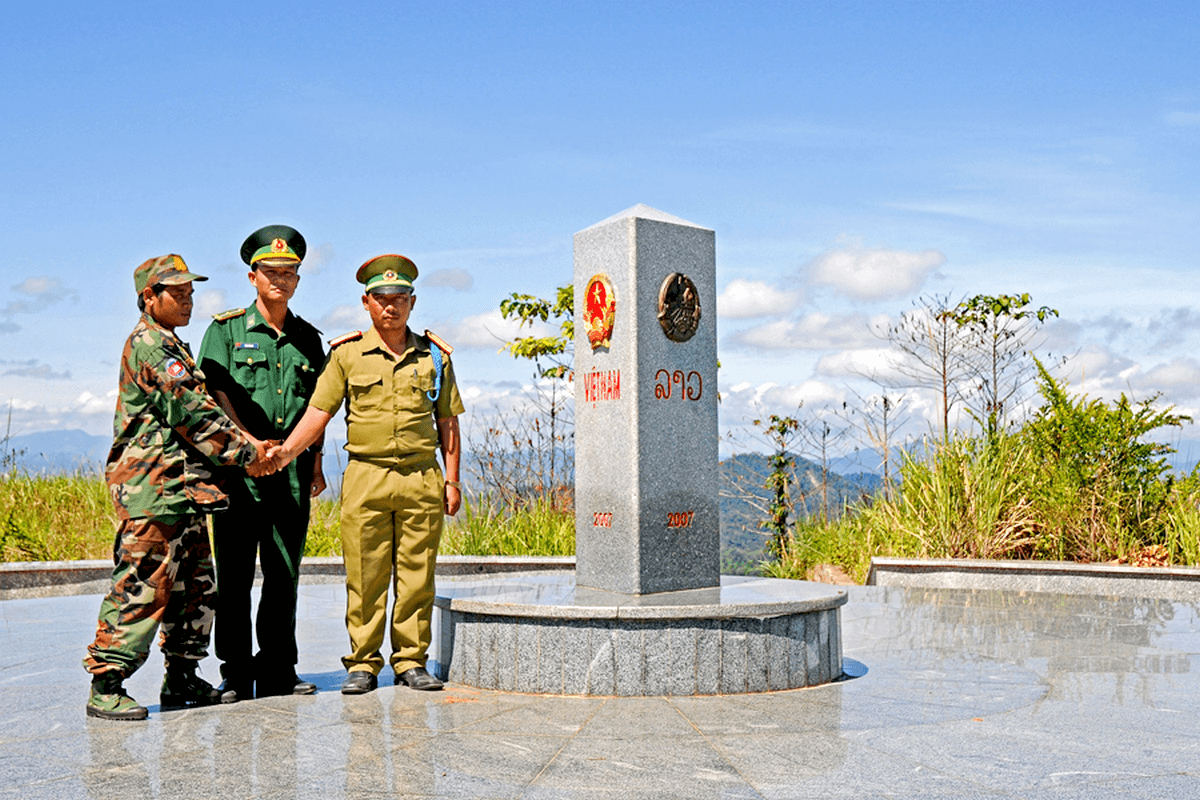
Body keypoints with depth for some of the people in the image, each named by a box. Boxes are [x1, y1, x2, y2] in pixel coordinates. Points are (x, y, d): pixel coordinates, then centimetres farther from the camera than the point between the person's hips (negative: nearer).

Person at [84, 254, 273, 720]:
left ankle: (182, 679, 20)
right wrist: (244, 453, -7)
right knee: (142, 586, -8)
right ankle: (105, 688, 0)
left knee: (195, 585, 12)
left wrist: (248, 444, 8)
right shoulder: (149, 345, -10)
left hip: (181, 488, 10)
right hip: (152, 488, -10)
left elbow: (198, 412, 21)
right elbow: (193, 414, -15)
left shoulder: (170, 347, 23)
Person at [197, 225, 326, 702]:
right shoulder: (226, 328, 5)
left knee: (285, 573, 6)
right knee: (235, 574, 0)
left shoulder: (308, 338, 16)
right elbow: (216, 393, -5)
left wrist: (316, 464, 8)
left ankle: (278, 672, 15)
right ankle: (236, 676, 9)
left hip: (292, 467, 3)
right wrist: (251, 443, -16)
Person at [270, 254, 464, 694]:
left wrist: (452, 479, 7)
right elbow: (319, 411, 3)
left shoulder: (434, 356, 10)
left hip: (421, 478, 1)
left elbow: (448, 422, 13)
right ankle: (363, 663, 12)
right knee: (364, 576, 1)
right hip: (365, 476, -1)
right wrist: (287, 450, -11)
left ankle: (411, 660, 14)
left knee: (416, 574, 4)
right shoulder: (347, 354, 6)